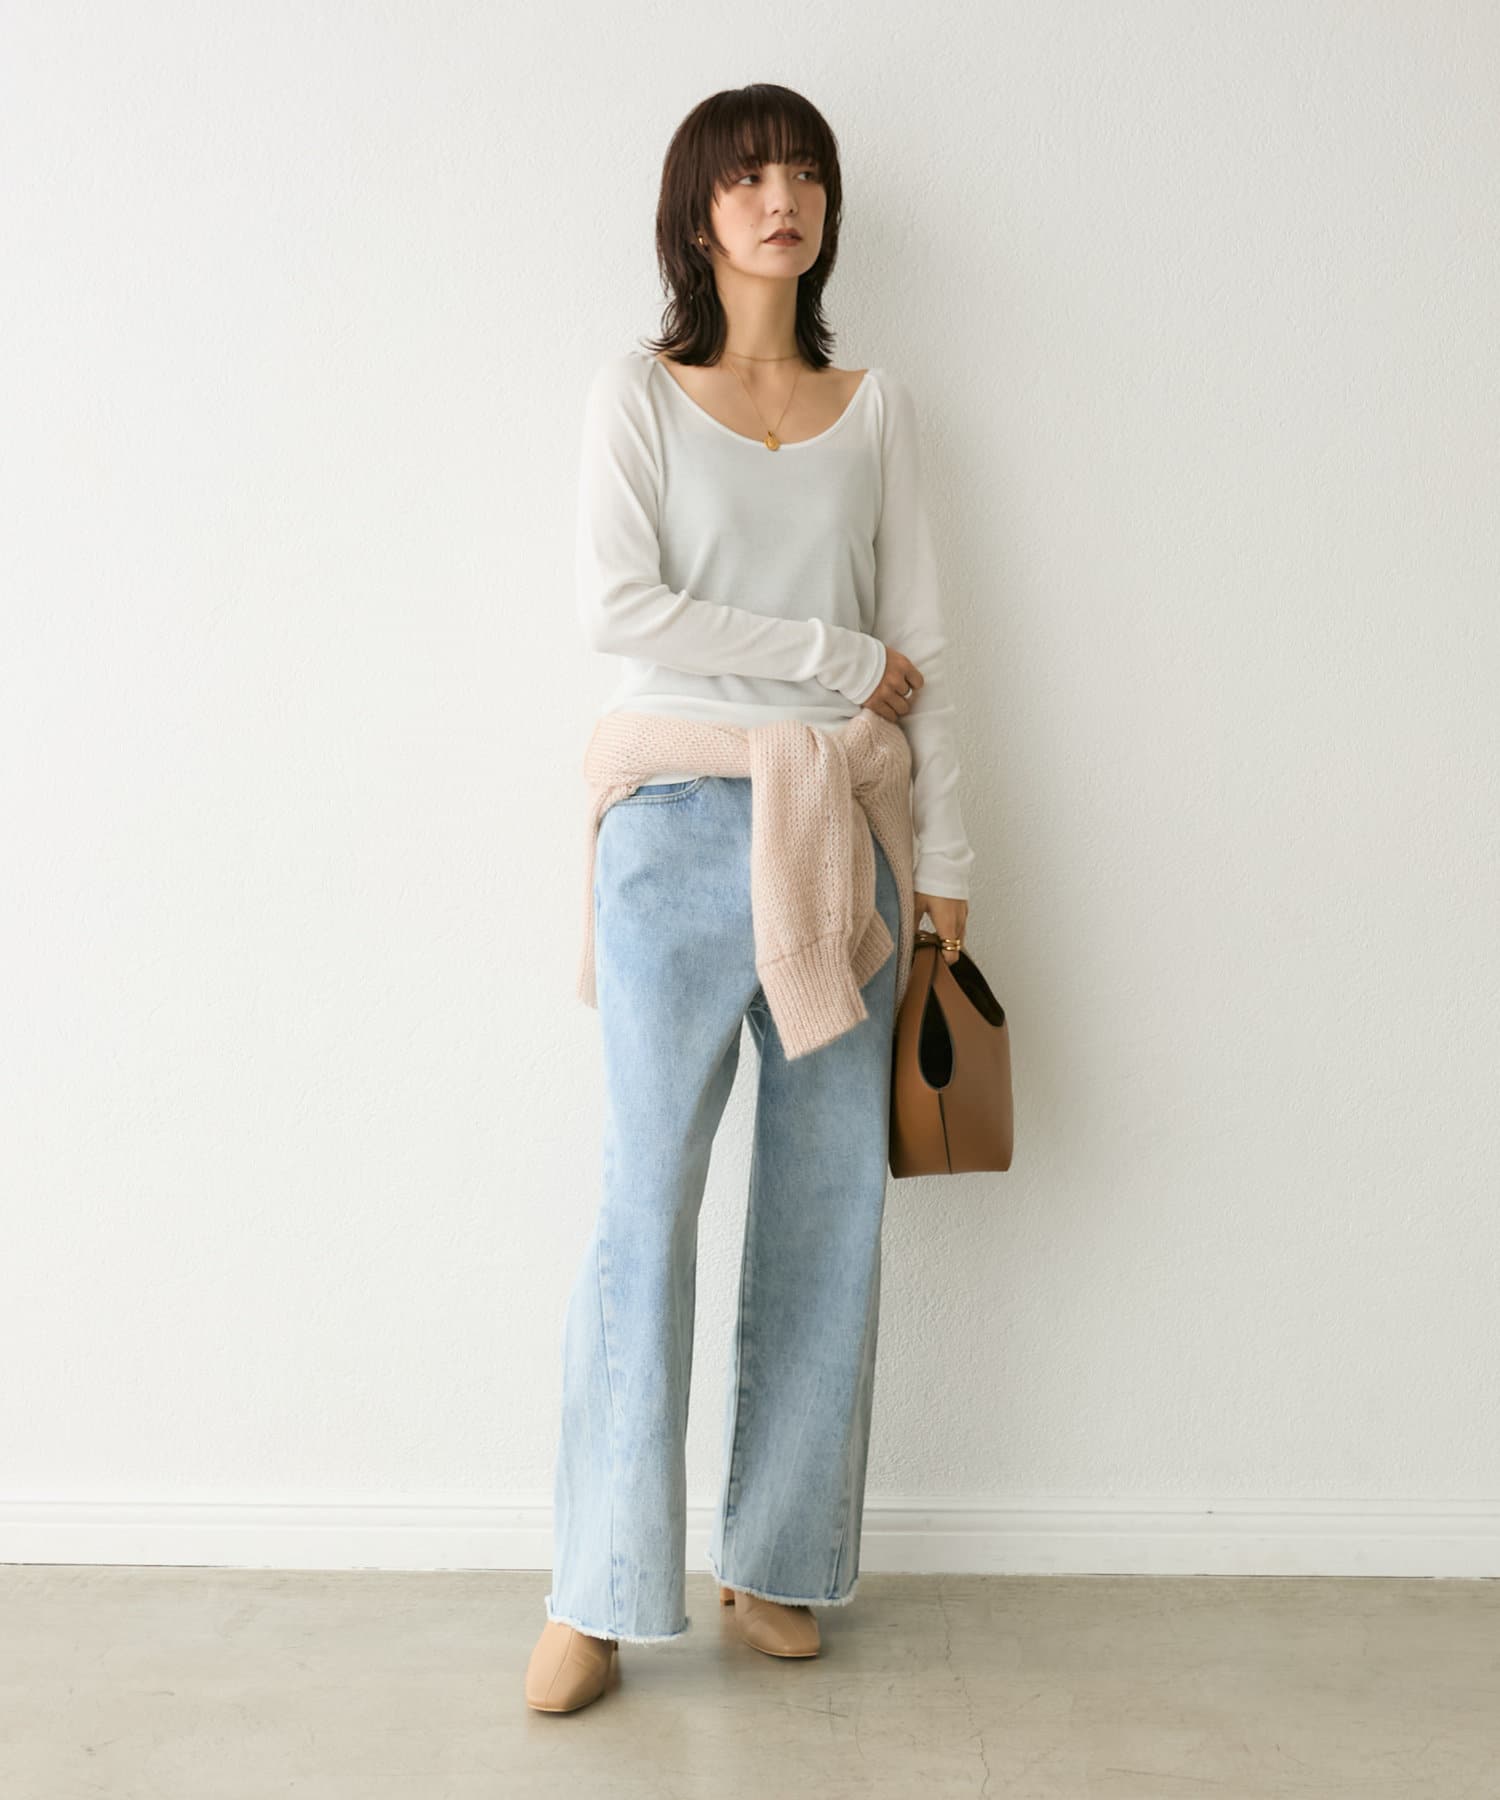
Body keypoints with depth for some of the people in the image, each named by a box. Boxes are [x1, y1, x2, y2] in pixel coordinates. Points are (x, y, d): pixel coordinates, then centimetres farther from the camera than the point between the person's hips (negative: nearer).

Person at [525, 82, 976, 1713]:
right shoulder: (639, 389, 5)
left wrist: (943, 861, 4)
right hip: (684, 824, -3)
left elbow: (924, 649, 10)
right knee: (644, 1202, -4)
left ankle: (774, 1560, 19)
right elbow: (618, 606, -9)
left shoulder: (876, 407, 13)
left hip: (843, 833, 3)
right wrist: (836, 657, -8)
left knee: (830, 1204, 4)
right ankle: (600, 1591, 8)